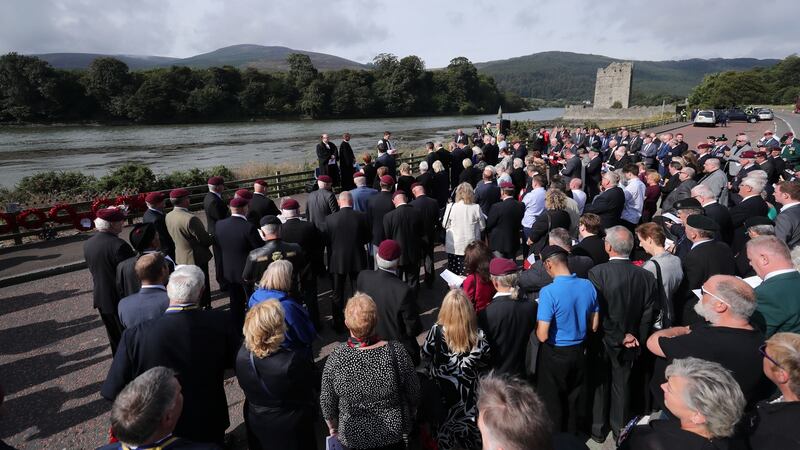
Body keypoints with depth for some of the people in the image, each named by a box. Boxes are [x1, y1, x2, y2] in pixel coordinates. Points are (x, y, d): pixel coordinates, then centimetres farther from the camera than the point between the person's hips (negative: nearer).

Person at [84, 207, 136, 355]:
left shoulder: (87, 244, 0)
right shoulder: (119, 245, -25)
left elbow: (93, 269, 11)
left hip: (100, 297, 8)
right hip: (120, 298, -8)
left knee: (115, 338, 21)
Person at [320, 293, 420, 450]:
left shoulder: (335, 359, -24)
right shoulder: (396, 352, -25)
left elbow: (327, 402, -8)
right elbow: (414, 395, -11)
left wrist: (333, 427, 12)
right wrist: (407, 419, 10)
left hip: (352, 436, 1)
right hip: (394, 431, 0)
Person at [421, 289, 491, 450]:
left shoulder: (437, 330, -24)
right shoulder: (478, 335, -21)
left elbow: (425, 359, -9)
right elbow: (486, 362, -5)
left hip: (443, 390, 0)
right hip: (470, 393, 0)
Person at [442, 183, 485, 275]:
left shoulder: (451, 207, -10)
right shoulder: (476, 208, -7)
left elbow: (444, 225, 2)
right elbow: (482, 227, 4)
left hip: (454, 247, -1)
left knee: (453, 274, 7)